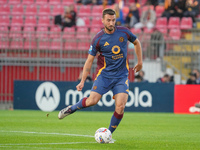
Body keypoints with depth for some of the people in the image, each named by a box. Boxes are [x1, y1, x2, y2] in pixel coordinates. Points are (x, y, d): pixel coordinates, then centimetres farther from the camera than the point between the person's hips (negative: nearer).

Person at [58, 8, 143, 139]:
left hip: (122, 76, 1)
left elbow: (136, 42, 18)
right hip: (105, 74, -1)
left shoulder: (124, 32, -3)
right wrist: (82, 81, -6)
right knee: (92, 101, -16)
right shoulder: (98, 39, -8)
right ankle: (71, 109, 15)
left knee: (120, 106, -14)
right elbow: (89, 60, -2)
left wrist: (140, 61, 19)